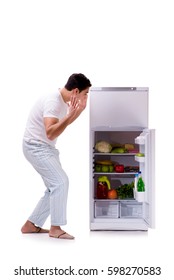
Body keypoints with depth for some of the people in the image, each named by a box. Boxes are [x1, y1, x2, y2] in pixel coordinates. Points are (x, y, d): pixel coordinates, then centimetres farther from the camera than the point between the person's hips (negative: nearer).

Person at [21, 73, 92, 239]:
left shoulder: (63, 101, 5)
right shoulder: (53, 102, -25)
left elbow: (64, 123, 22)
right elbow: (51, 133, -35)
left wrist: (80, 110, 10)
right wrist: (70, 115, -40)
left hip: (45, 147, 10)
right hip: (36, 147, -10)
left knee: (55, 186, 10)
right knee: (61, 181, -17)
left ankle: (31, 225, 18)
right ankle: (55, 228, -9)